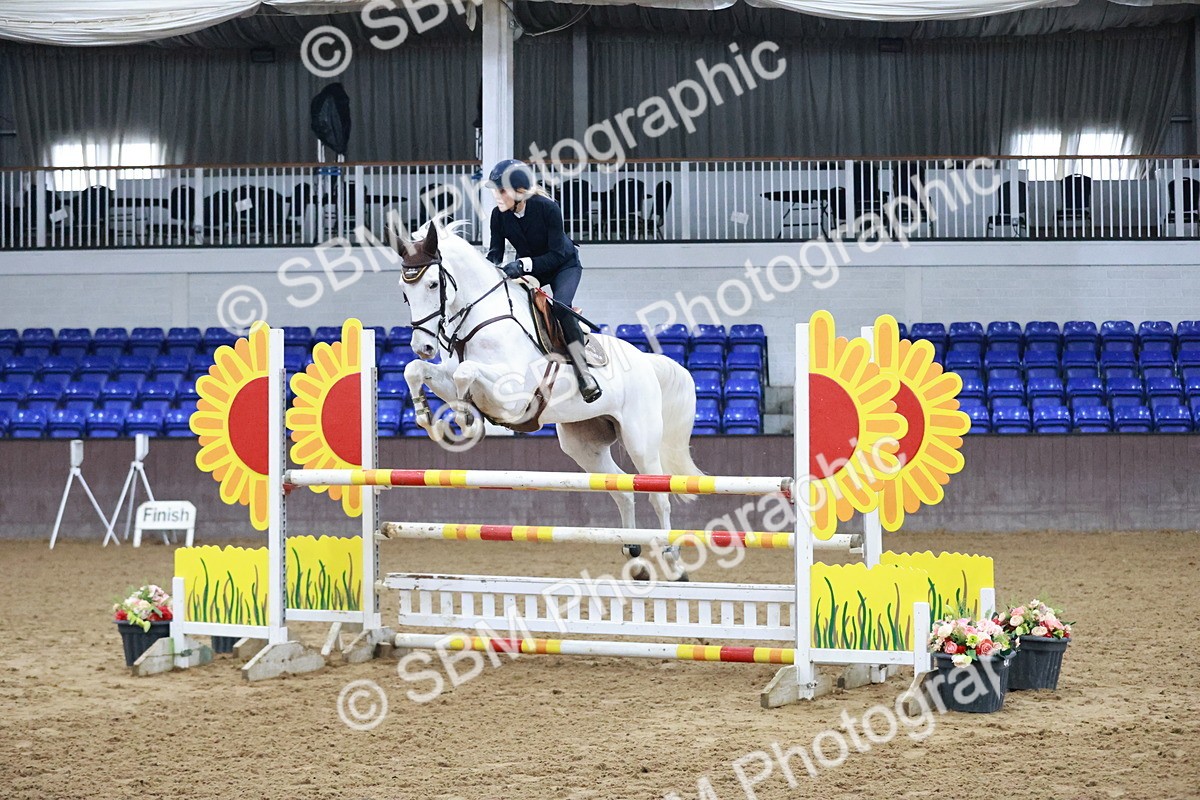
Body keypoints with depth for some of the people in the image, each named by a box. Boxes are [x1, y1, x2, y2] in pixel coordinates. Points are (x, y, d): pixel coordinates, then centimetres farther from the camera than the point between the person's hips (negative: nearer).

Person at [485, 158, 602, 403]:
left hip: (564, 266, -5)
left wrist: (523, 265, -44)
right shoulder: (499, 215, -17)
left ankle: (583, 373, -31)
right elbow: (496, 251, -12)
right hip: (529, 269, 5)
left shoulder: (548, 208, -30)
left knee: (561, 305, -31)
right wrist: (490, 265, -37)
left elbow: (556, 255, -30)